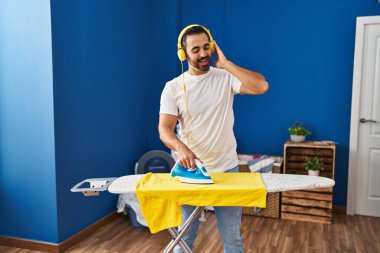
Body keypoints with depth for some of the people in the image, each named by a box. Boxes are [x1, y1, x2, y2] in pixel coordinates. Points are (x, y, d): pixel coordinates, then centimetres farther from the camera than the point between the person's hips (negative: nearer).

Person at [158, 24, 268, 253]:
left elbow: (261, 86, -19)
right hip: (190, 171, 1)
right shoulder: (173, 88, -2)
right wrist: (181, 148, -32)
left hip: (227, 169, 0)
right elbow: (164, 128, -11)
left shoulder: (226, 78, -2)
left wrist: (225, 64, -15)